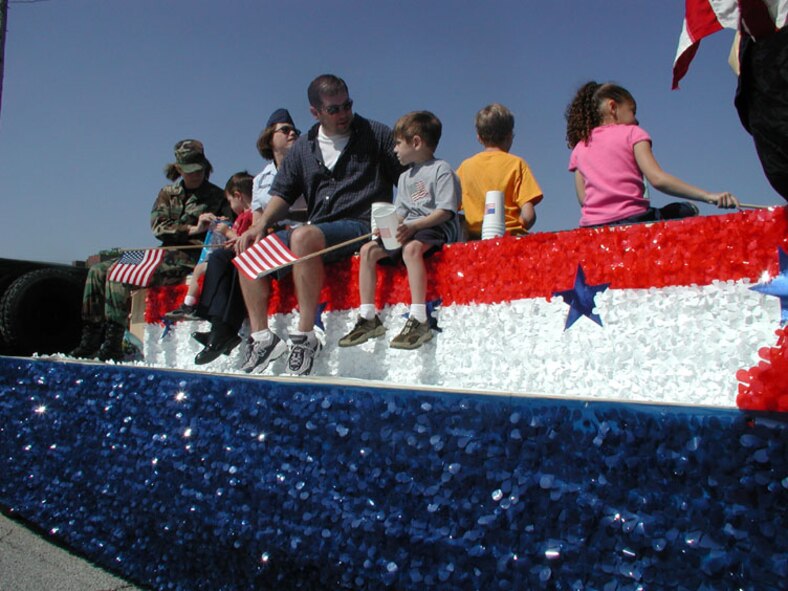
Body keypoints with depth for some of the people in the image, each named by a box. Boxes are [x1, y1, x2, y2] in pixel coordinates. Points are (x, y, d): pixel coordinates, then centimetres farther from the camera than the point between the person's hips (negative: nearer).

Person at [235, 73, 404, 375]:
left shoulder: (375, 135, 5)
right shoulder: (304, 148, 17)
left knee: (303, 236, -36)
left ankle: (305, 336, -33)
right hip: (317, 230, 7)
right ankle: (262, 337, -11)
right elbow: (283, 193, 16)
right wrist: (261, 224, -2)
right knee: (248, 249, -4)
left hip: (361, 227, -6)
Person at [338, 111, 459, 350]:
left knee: (411, 248, -38)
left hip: (437, 227, -8)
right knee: (368, 250, -7)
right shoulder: (405, 177, 21)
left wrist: (412, 226, -23)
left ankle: (418, 320, -43)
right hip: (407, 229, 9)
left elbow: (445, 211, -15)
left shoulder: (441, 169, -5)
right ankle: (368, 318, -8)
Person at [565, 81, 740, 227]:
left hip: (592, 227, 3)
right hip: (630, 220, -3)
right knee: (688, 211, 21)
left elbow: (583, 200, 6)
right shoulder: (631, 133, 5)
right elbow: (657, 179, -10)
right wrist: (708, 196, -13)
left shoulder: (578, 148, 16)